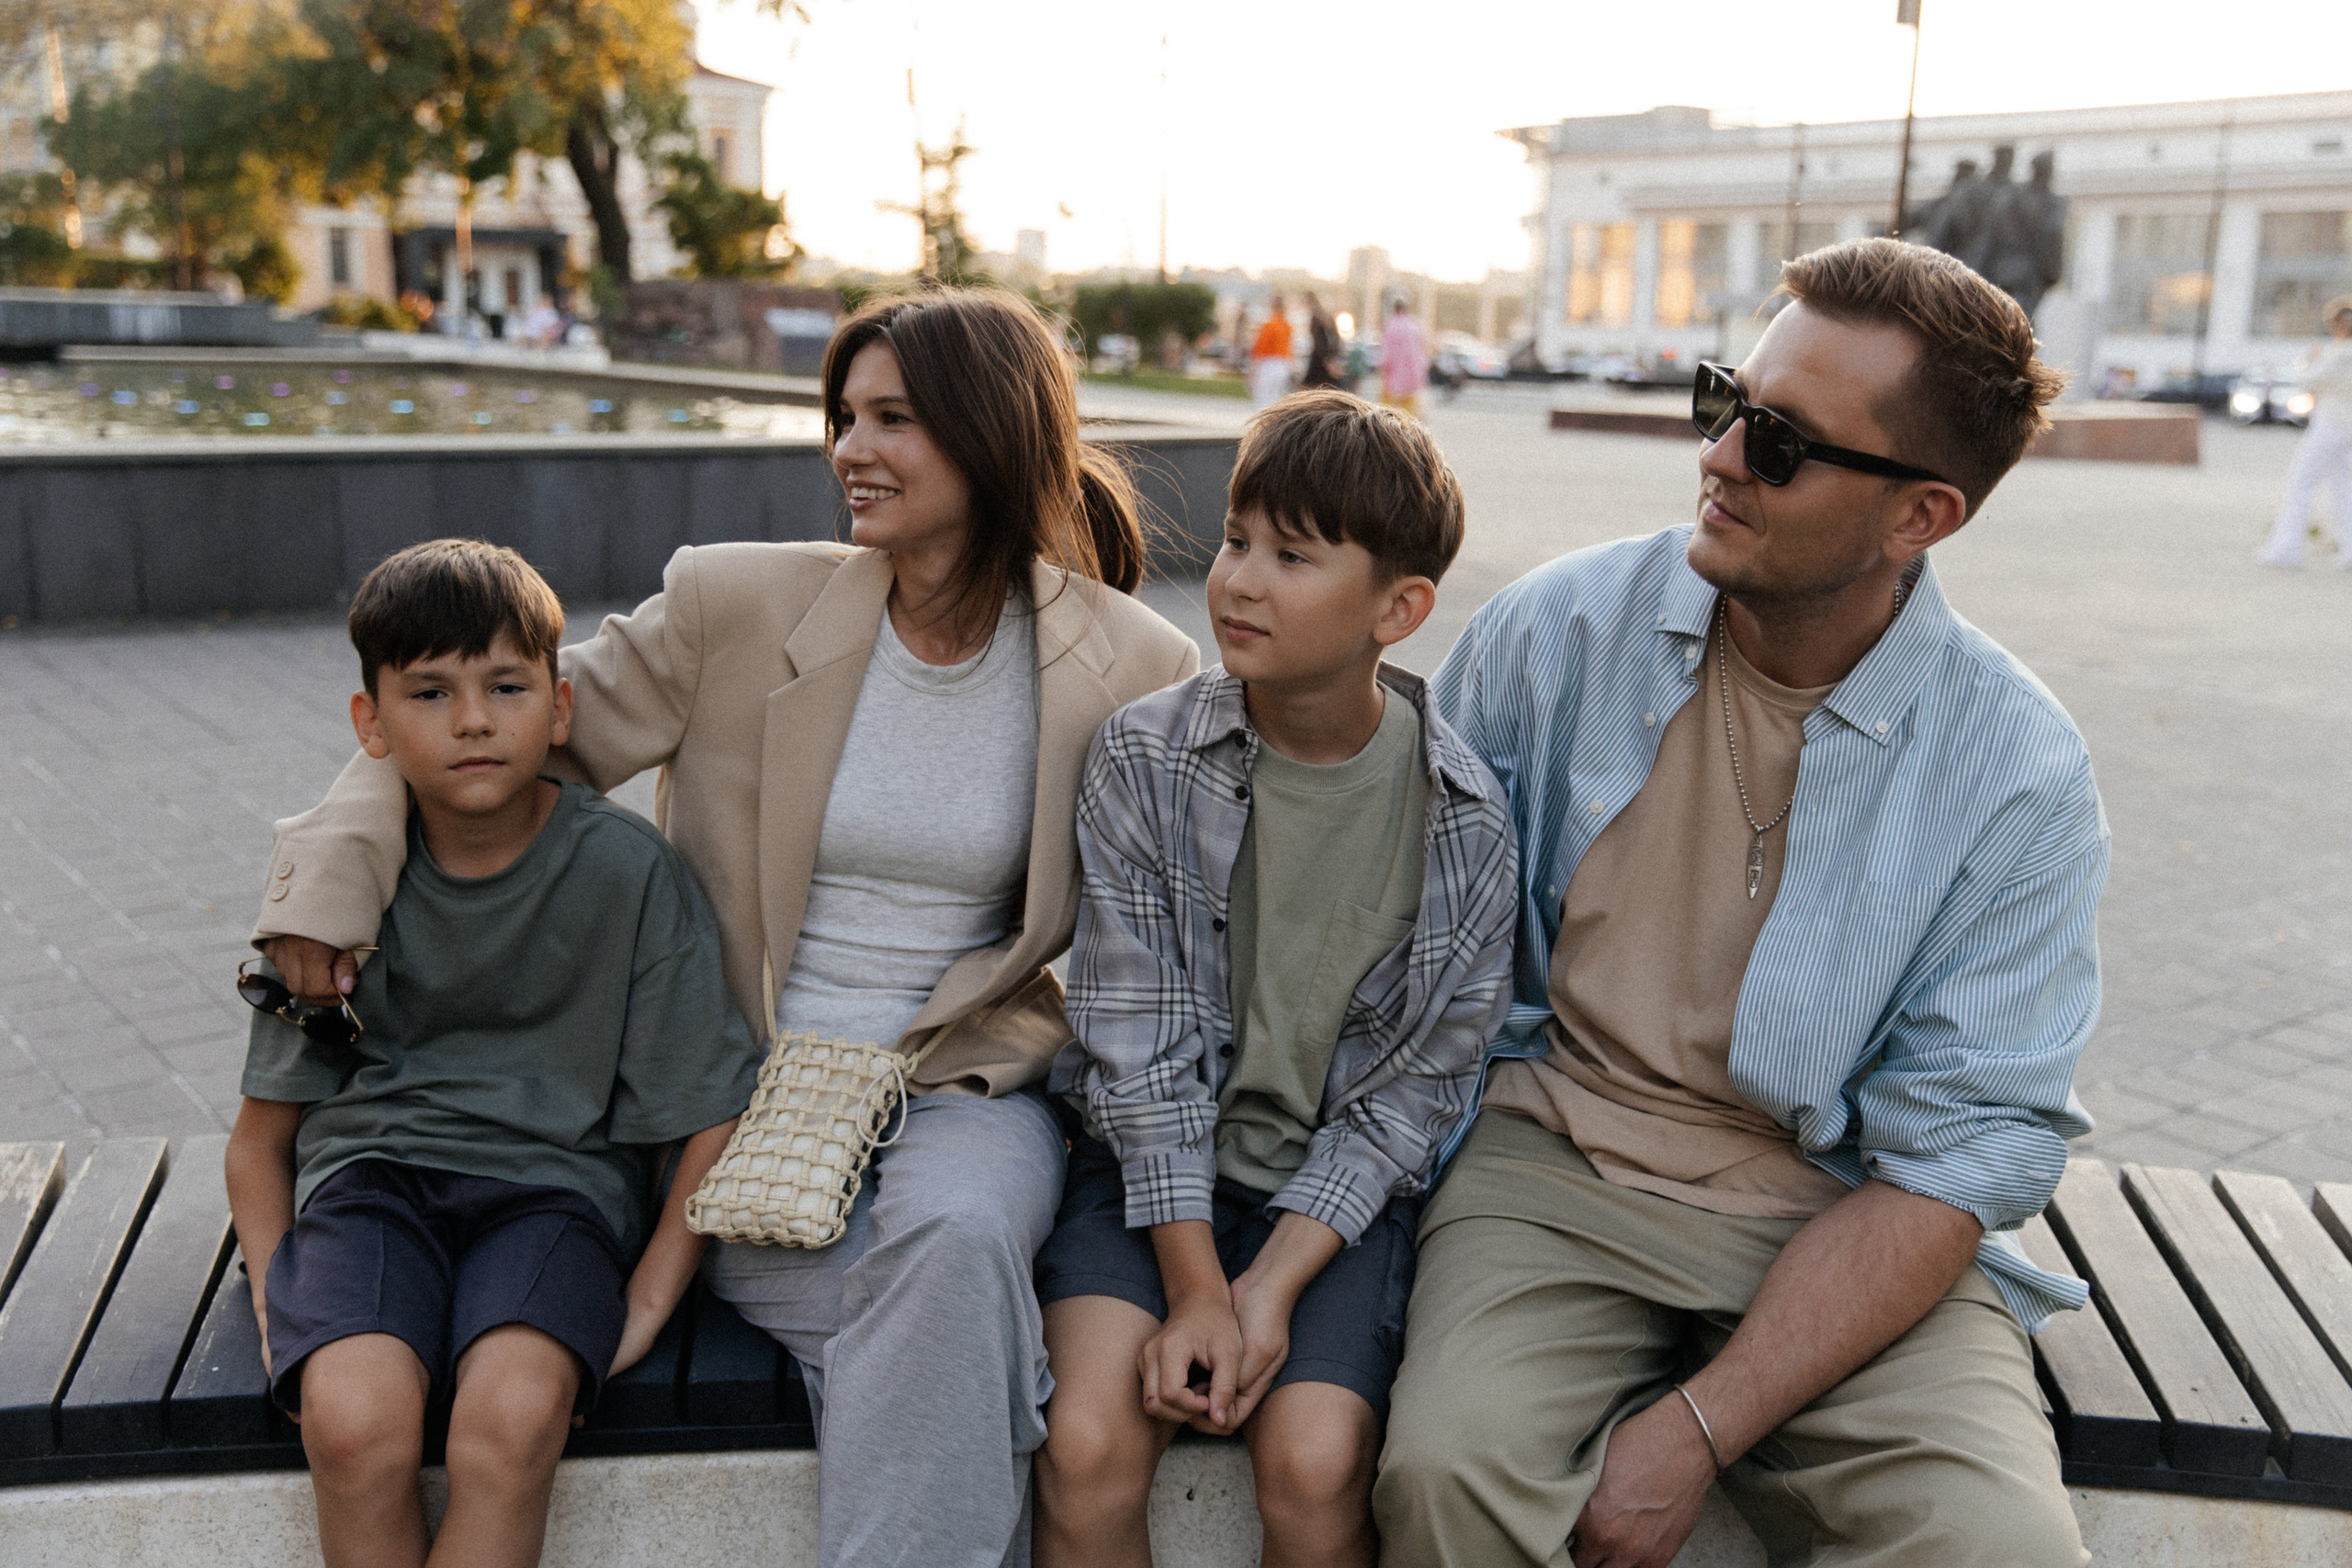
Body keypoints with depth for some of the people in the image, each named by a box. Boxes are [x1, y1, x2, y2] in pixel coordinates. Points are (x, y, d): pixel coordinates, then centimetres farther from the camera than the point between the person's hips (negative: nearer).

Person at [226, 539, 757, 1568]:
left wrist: (645, 1306, -9)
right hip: (370, 1169, 2)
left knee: (513, 1414, -31)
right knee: (354, 1417, -28)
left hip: (554, 1180, -1)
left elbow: (718, 1117, -3)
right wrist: (279, 1306, -3)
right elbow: (263, 1135, 10)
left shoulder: (631, 873, -6)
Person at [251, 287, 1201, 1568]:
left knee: (955, 1235, -34)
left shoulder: (1132, 672, -2)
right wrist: (336, 869, -12)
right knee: (962, 1317, -28)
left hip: (967, 1090, 1)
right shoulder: (735, 608, -3)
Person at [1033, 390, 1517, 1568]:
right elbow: (1138, 1041, -8)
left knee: (1315, 1467, -20)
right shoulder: (1144, 758, -7)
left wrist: (1272, 1284, -14)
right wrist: (1193, 1285, -14)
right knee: (1087, 1448, -20)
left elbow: (1414, 1086, -4)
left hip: (1338, 1193, 0)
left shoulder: (1462, 820, -7)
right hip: (1151, 1167, 1)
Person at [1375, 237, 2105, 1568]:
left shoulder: (2020, 771, -8)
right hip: (1554, 1164, 0)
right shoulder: (1561, 626, -3)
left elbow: (1956, 1156, -10)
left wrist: (1701, 1428, -18)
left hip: (1845, 1212, 1)